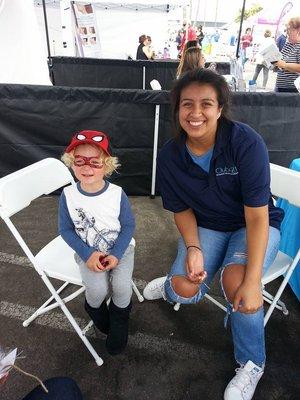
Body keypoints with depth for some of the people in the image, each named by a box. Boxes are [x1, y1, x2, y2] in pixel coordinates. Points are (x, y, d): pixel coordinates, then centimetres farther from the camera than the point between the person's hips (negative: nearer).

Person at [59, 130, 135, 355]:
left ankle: (120, 315, 16)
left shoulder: (117, 194, -15)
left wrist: (116, 254, -17)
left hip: (120, 248, 0)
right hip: (88, 252, 1)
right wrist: (87, 254, -15)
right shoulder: (68, 195, -12)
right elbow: (66, 230, -4)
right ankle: (95, 308, 19)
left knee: (122, 286, -20)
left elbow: (128, 225, -6)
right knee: (98, 289, -20)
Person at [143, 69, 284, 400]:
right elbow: (182, 209, -3)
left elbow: (256, 215, -24)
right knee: (186, 290, -20)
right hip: (206, 226, 2)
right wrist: (193, 248, -22)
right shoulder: (169, 156, -14)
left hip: (255, 226, -2)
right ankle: (172, 284, 23)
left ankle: (251, 364, 1)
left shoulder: (246, 143, -25)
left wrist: (253, 281, -29)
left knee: (235, 280, -30)